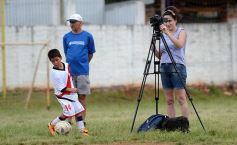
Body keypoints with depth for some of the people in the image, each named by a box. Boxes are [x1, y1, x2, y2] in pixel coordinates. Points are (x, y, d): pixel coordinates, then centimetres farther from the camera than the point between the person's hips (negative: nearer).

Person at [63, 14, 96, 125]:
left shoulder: (87, 36, 1)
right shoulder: (66, 37, 7)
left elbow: (91, 53, 9)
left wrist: (83, 63, 6)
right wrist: (71, 62, 8)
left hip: (82, 71, -2)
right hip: (69, 71, 2)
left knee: (82, 96, 1)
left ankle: (83, 121, 6)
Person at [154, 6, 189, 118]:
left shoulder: (181, 32, 3)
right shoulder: (163, 34, 16)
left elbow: (179, 44, -19)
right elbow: (160, 56, 17)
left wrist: (167, 32, -25)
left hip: (177, 66, -5)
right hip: (164, 67, 5)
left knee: (181, 98, -11)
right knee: (169, 100, 3)